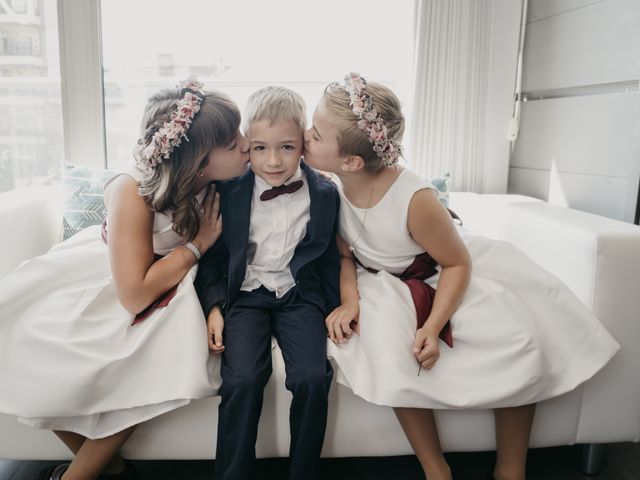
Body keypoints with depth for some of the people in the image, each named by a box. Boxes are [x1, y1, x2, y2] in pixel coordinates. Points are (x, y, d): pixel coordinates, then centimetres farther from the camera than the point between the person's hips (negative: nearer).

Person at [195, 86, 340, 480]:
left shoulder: (325, 193, -1)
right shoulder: (230, 190, -3)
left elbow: (329, 258, 9)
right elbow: (210, 253, 4)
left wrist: (335, 309, 5)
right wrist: (214, 305, -7)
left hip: (300, 296, 1)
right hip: (246, 295, 0)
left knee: (313, 379, -21)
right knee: (242, 381, -23)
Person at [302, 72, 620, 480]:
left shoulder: (414, 200, -33)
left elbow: (458, 263, -19)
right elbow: (345, 253, -5)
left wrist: (433, 326, -29)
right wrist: (349, 300, -23)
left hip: (449, 273, -2)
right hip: (385, 285, 2)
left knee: (520, 344, -19)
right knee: (387, 353, -29)